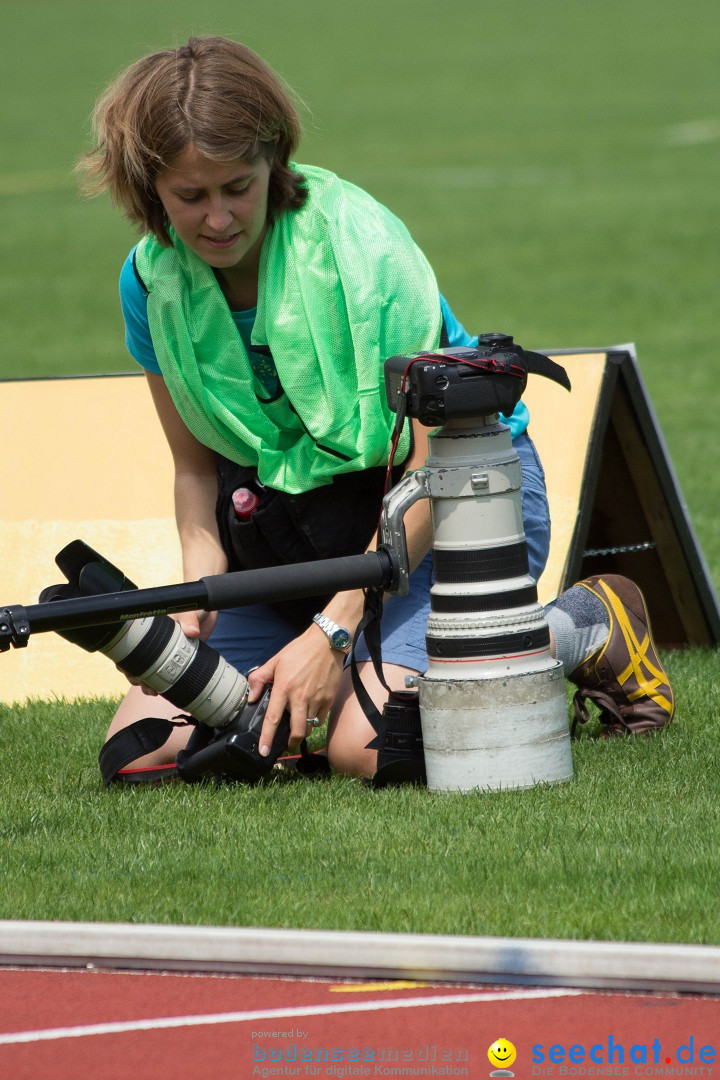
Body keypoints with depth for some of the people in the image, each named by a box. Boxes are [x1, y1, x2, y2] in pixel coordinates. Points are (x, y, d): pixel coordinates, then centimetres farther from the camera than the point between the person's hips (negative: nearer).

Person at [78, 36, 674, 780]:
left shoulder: (361, 247, -25)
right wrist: (200, 587, -14)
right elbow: (197, 465, 6)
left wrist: (332, 631, -28)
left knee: (368, 743, -30)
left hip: (458, 500, -5)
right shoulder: (153, 281, -7)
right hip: (296, 511, 6)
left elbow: (427, 468, -23)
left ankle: (579, 631, -5)